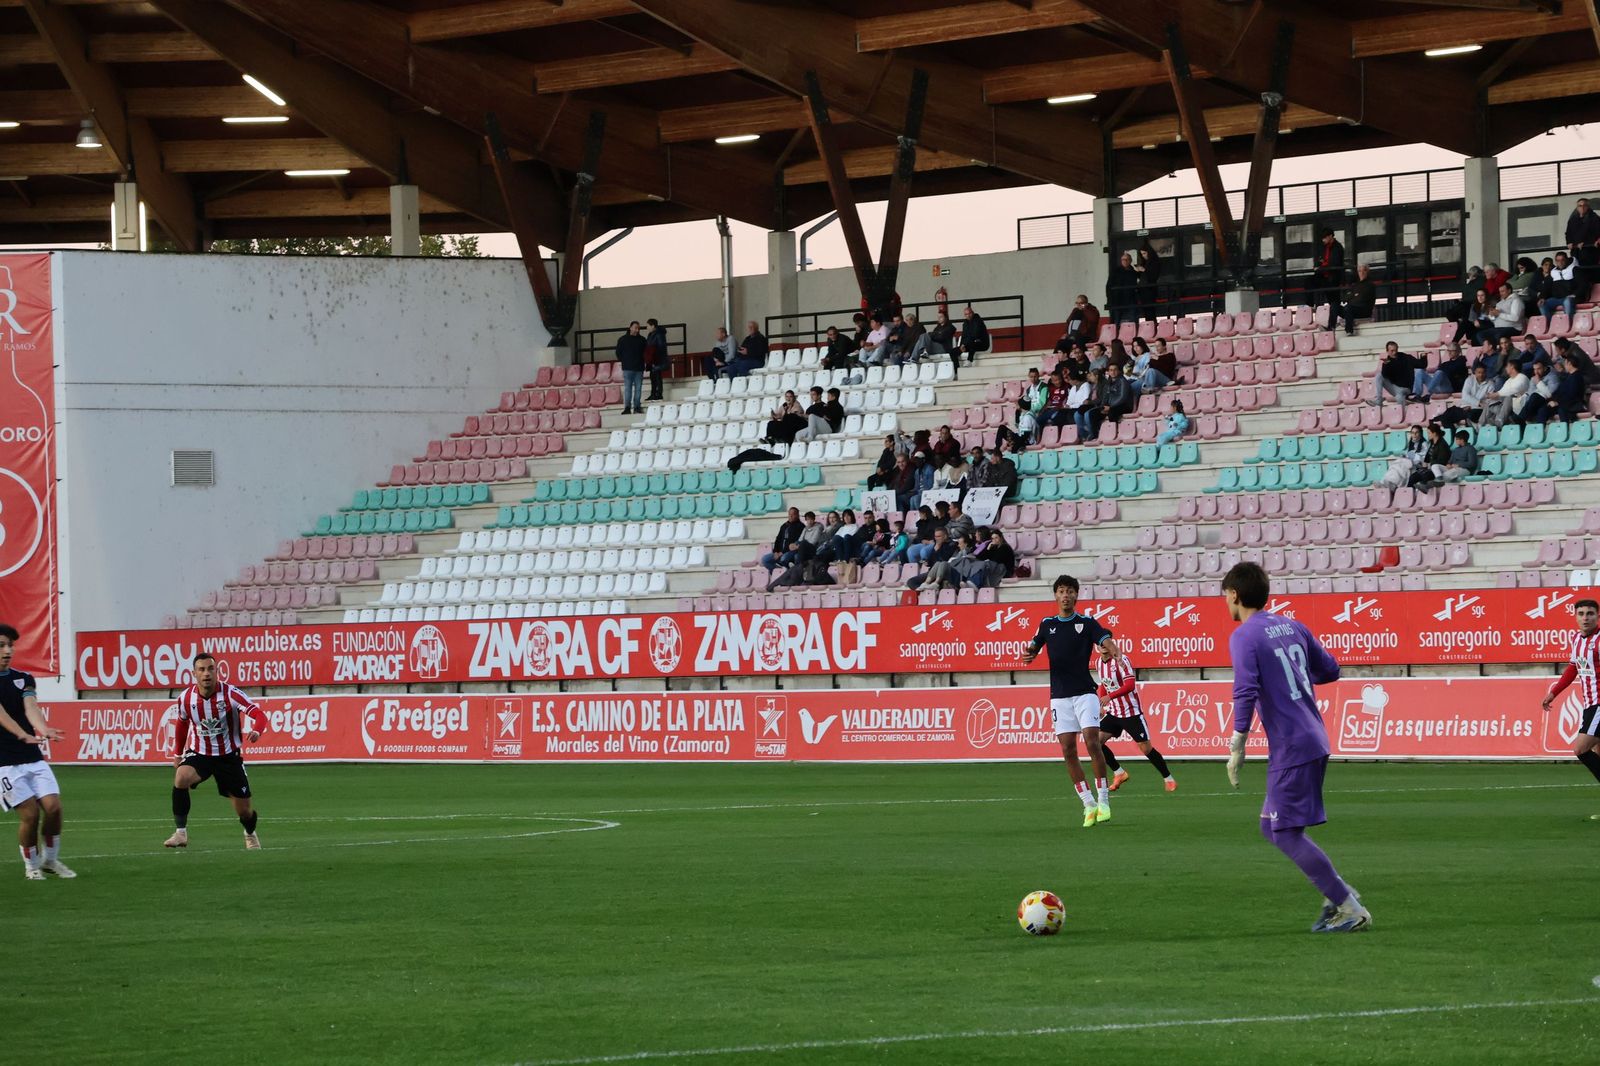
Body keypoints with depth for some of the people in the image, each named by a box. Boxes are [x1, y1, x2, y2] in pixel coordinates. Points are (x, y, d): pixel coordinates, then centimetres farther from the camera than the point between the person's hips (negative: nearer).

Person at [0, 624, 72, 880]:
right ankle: (31, 865, 11)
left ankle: (50, 860, 15)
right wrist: (23, 735, -38)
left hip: (32, 756, 5)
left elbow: (31, 707, -9)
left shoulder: (23, 679, 10)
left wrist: (43, 729, -31)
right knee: (30, 813, -11)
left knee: (53, 807, -7)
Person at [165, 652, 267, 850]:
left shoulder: (229, 694, -21)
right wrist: (178, 752, 16)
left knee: (244, 810, 5)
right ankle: (181, 833, -22)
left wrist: (256, 731, -51)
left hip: (229, 756, -1)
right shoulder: (186, 698, -10)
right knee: (181, 777, -31)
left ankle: (250, 835, 42)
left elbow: (259, 715, -29)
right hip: (200, 753, 1)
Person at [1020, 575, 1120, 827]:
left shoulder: (1087, 623, 1)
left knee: (1092, 742, -15)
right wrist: (1029, 653, -15)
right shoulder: (1048, 624, 11)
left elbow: (1105, 639, -14)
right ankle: (1088, 804, 5)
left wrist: (1112, 650, -38)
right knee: (1068, 751, -2)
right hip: (1060, 696, 3)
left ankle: (1103, 800, -6)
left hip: (1085, 692, -3)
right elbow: (1034, 646, 11)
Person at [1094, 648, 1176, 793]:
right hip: (1113, 712, 7)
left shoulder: (1121, 660, -17)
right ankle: (1119, 773, 10)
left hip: (1131, 712, -7)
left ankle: (1168, 779, 11)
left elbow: (1130, 685, -26)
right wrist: (1101, 704, 9)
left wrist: (1109, 696, -34)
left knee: (1146, 747, -5)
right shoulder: (1100, 662, 6)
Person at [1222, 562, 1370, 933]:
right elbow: (1330, 670, 21)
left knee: (1287, 833, -3)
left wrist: (1237, 747, -16)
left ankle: (1350, 910, -5)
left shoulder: (1243, 637, -10)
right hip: (1315, 739, 9)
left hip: (1290, 748, -9)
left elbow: (1246, 693, -21)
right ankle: (1339, 893, 12)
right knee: (1271, 827, 17)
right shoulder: (1291, 626, 13)